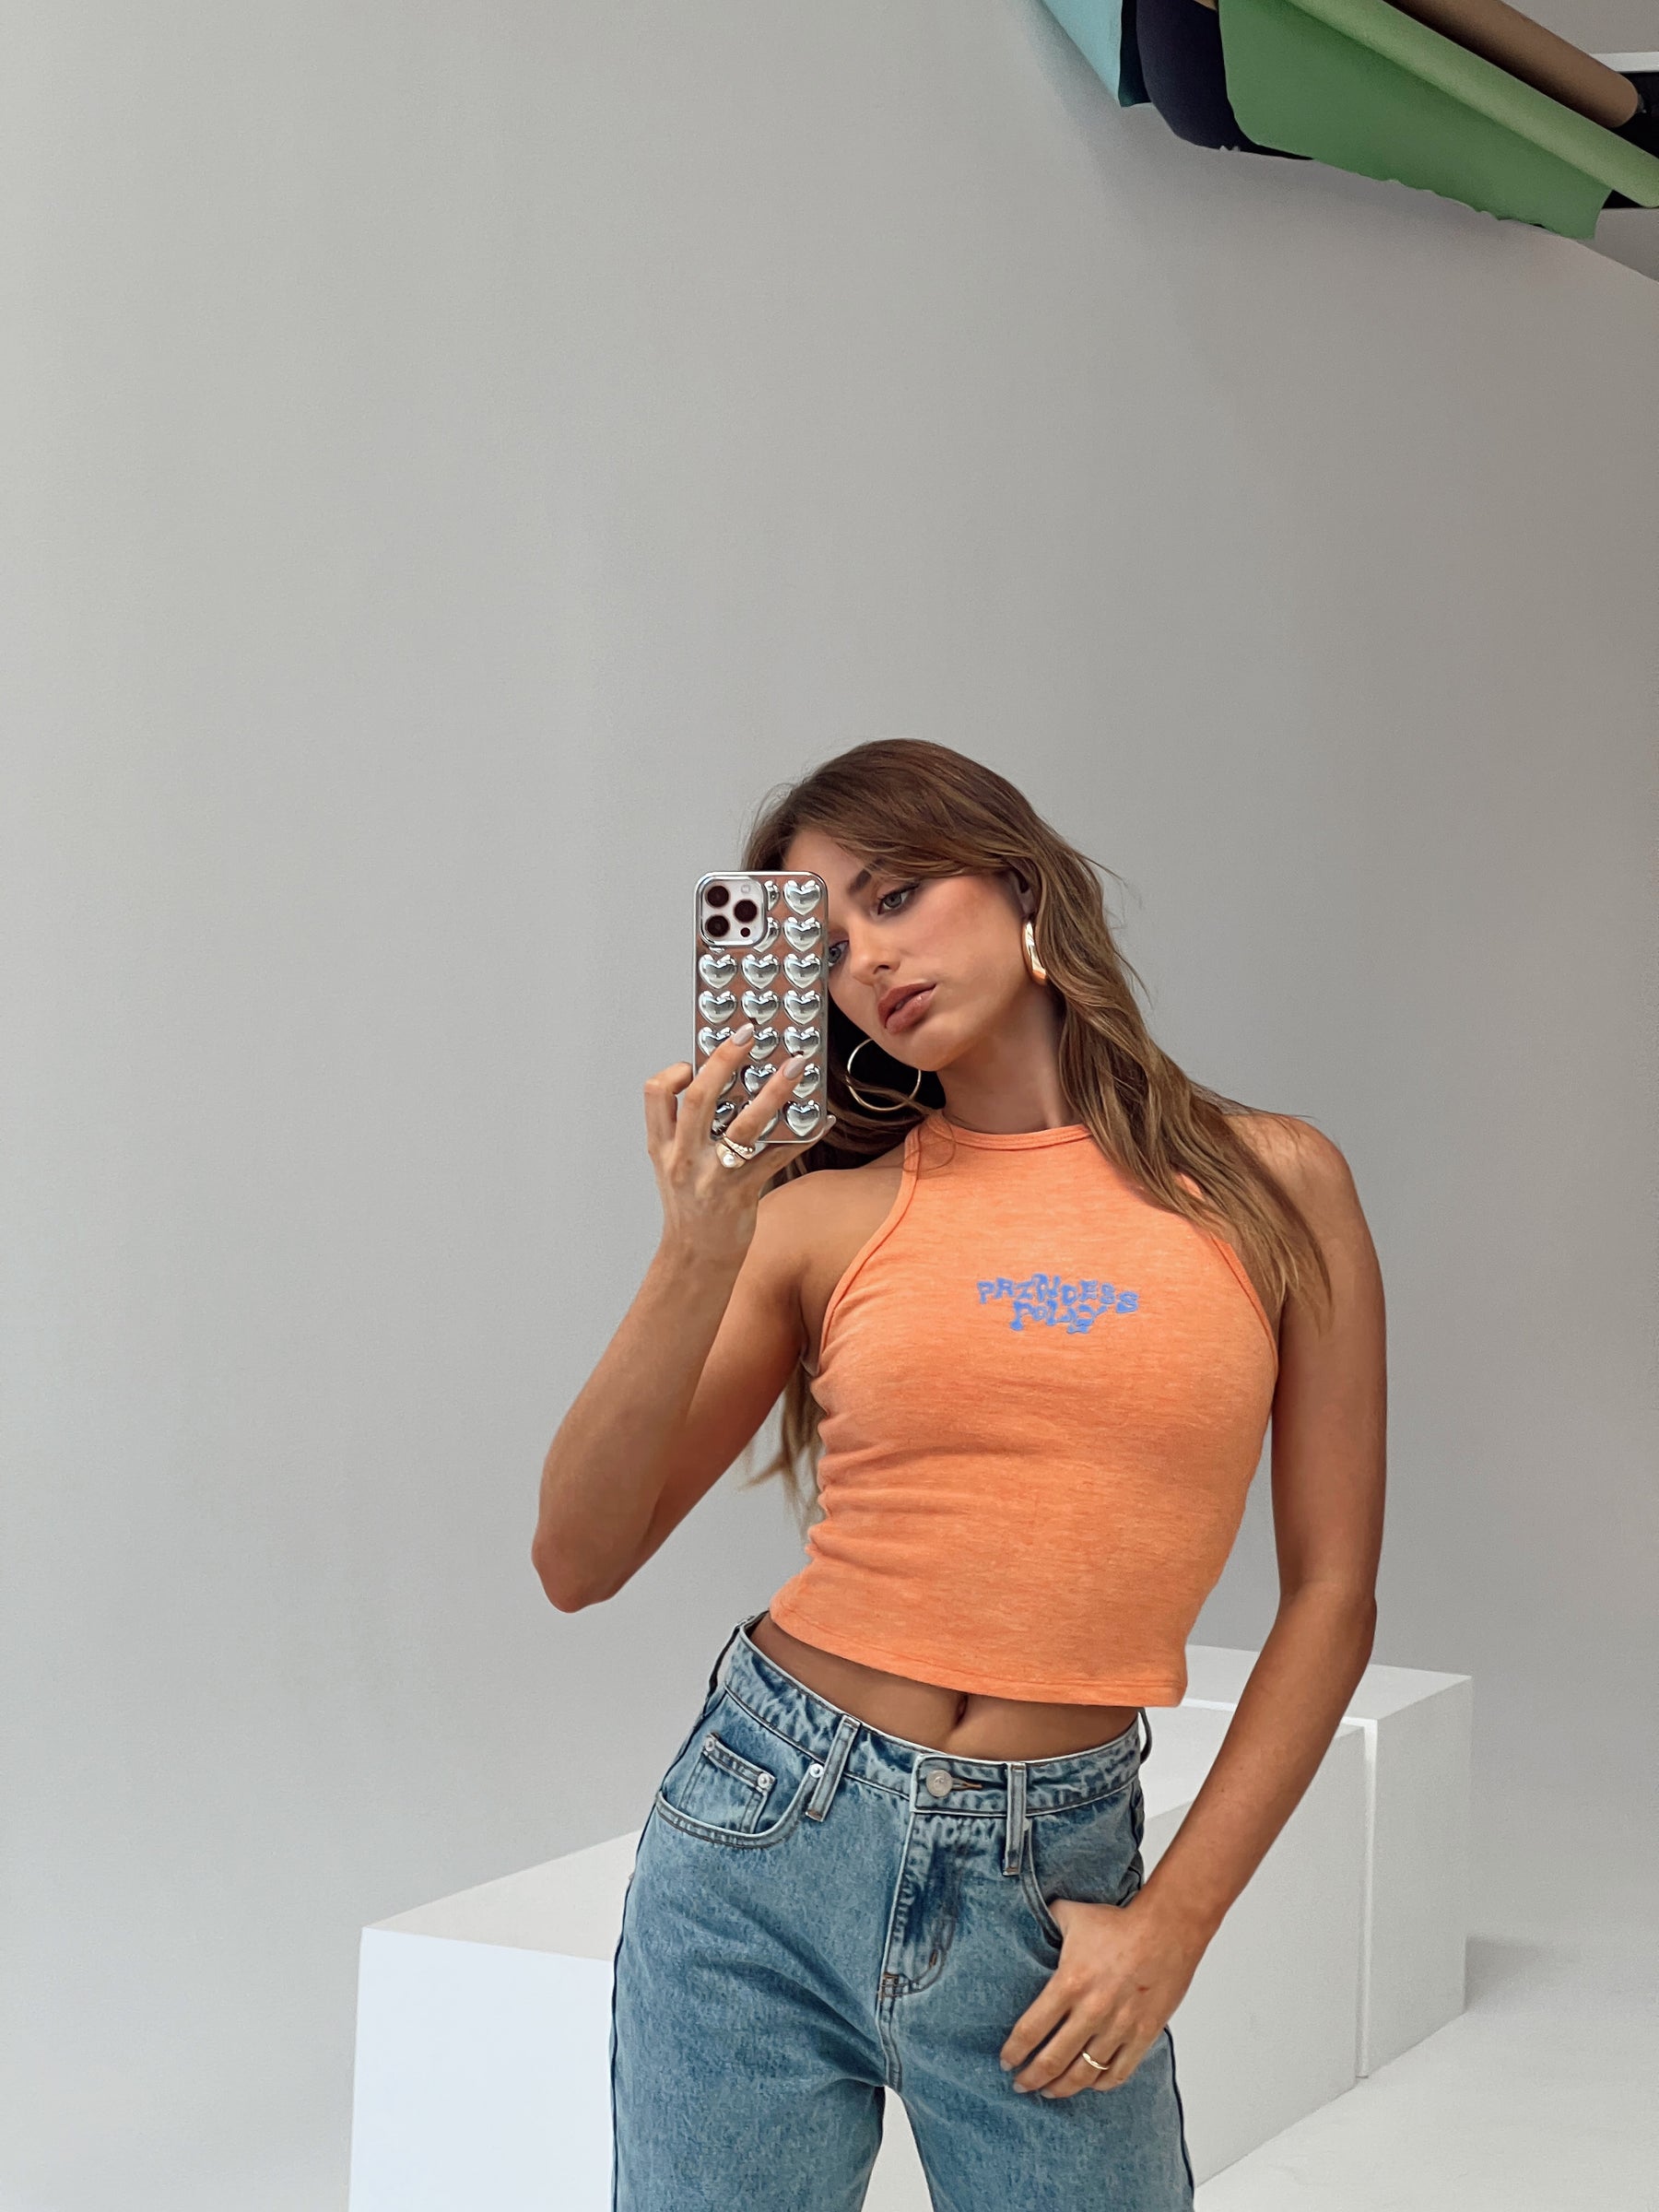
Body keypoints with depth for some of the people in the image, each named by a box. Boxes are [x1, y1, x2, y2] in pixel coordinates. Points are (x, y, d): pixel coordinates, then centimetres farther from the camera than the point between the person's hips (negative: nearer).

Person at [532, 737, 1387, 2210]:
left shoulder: (1270, 1187, 1)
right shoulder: (823, 1215, 0)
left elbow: (1330, 1594, 2)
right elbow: (579, 1564, -5)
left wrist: (1175, 1919, -3)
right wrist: (698, 1258, -16)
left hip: (1048, 1880, 0)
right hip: (770, 1835, 1)